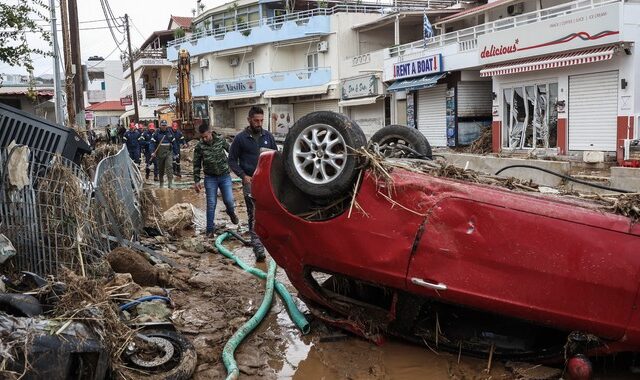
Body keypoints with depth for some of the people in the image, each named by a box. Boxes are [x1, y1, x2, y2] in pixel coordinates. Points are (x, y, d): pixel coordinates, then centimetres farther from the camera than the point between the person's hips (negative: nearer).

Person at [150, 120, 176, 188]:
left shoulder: (170, 132, 6)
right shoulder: (157, 133, -1)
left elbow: (174, 143, 12)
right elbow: (152, 143, -3)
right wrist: (152, 152, -14)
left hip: (169, 152, 0)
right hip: (159, 153, 0)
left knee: (169, 166, -15)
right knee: (160, 168, 11)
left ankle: (170, 183, -20)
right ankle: (161, 182, 28)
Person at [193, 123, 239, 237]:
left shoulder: (220, 140, -8)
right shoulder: (199, 146, -9)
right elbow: (196, 165, 0)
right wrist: (196, 181, -2)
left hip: (225, 176, 0)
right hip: (210, 178, 0)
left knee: (229, 200, -5)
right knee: (211, 204, 1)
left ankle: (231, 212, 31)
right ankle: (210, 229, 13)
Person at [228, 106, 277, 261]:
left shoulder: (268, 136, 8)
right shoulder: (240, 138, 0)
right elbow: (232, 161, 3)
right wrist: (243, 175, -8)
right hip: (250, 181, -3)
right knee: (254, 215, -6)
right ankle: (258, 248, -6)